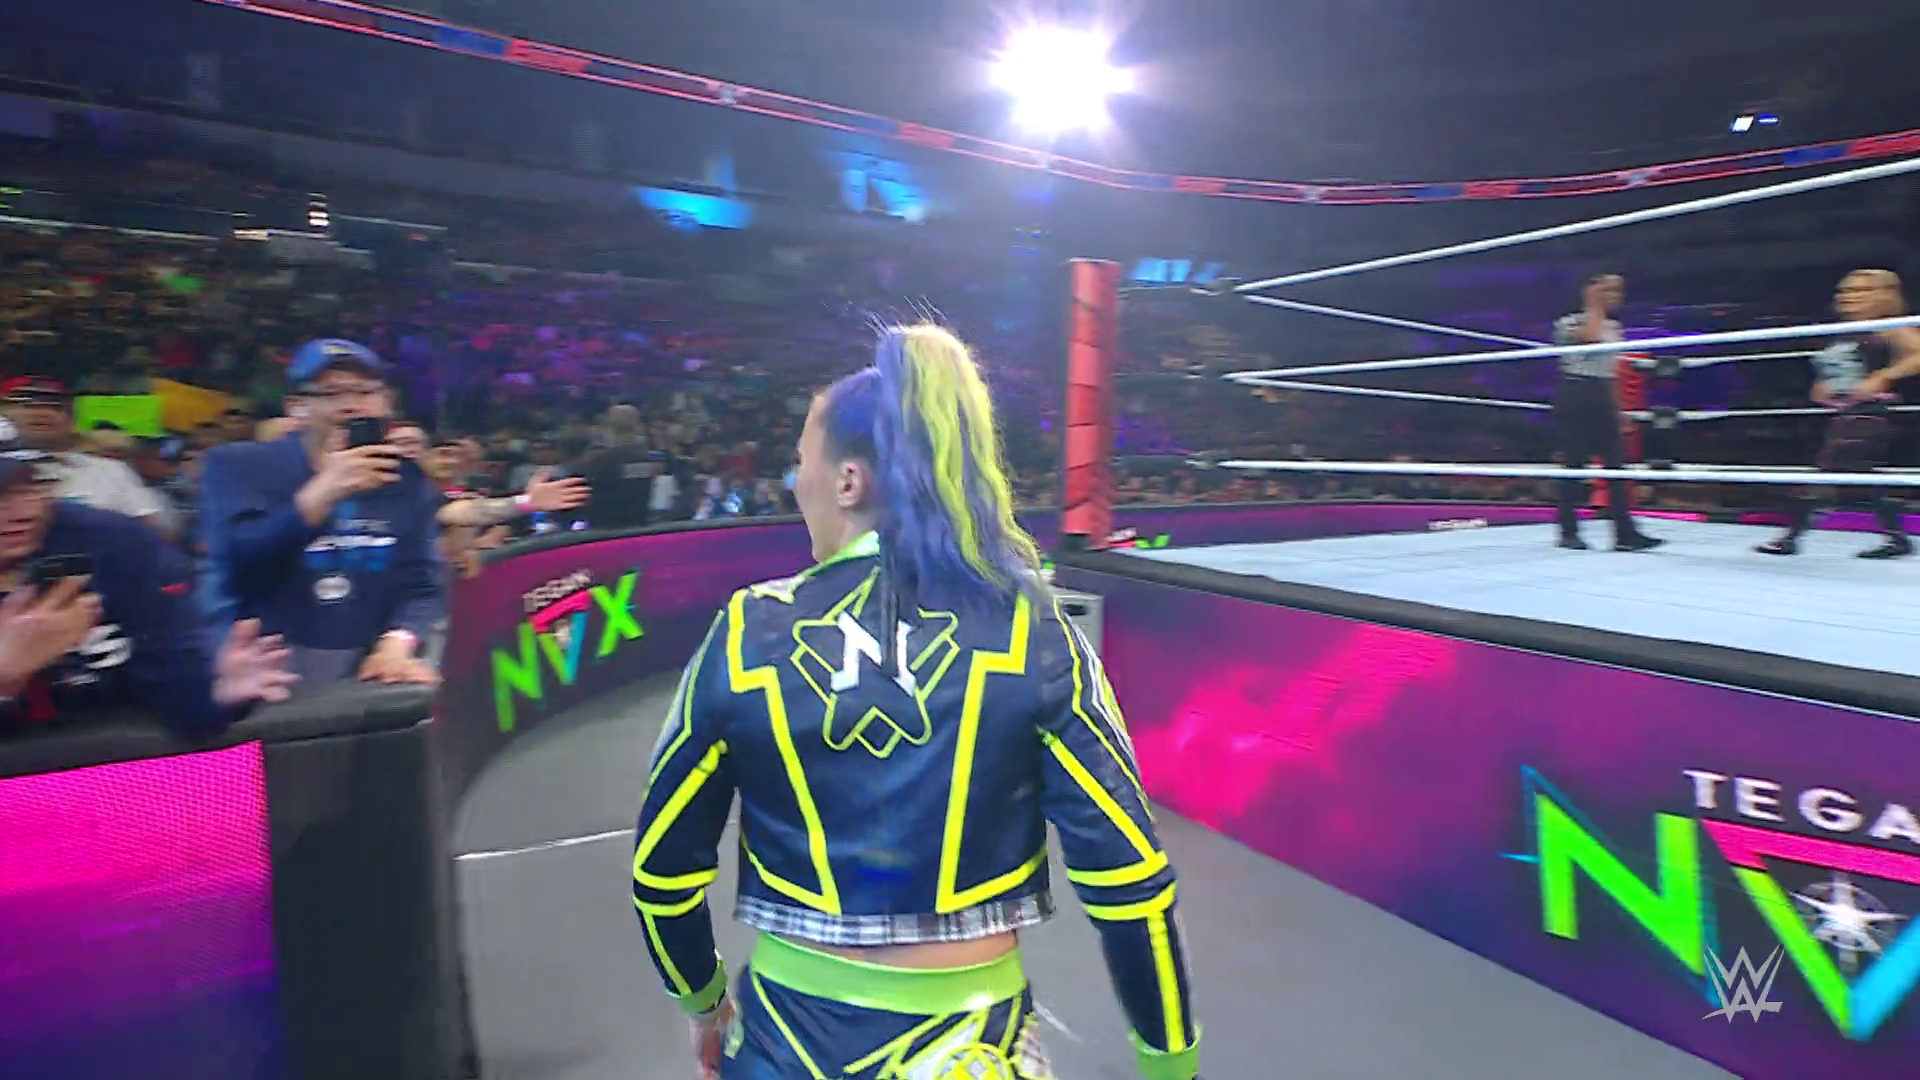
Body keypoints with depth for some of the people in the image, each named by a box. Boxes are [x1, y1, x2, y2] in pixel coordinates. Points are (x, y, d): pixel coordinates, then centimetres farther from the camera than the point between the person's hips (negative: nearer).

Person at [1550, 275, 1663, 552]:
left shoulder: (1613, 328, 17)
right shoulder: (1568, 323, -3)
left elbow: (1613, 374, 19)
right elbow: (1591, 338, -25)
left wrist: (1619, 410, 17)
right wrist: (1594, 303, -13)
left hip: (1602, 399, 7)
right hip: (1574, 397, -6)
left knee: (1616, 464, 0)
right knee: (1575, 465, -4)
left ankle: (1625, 533, -1)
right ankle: (1568, 532, 5)